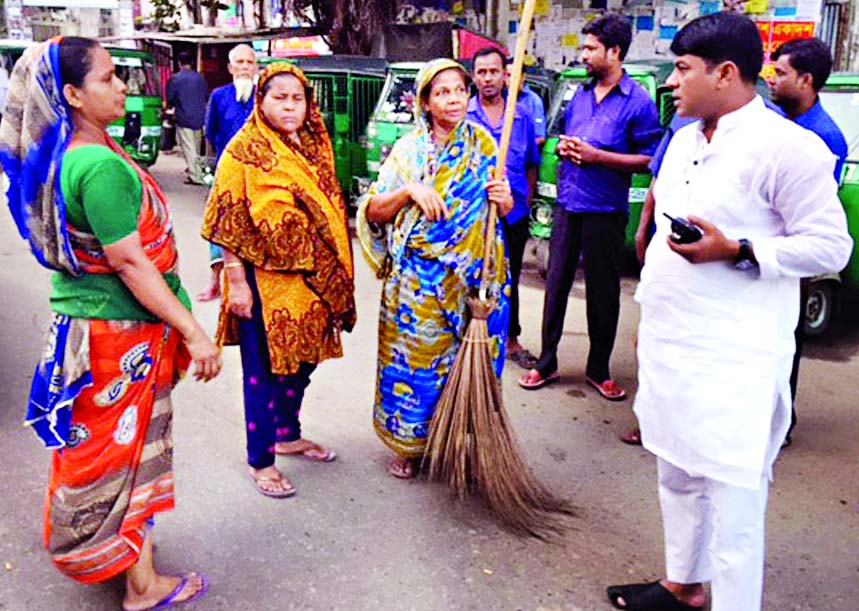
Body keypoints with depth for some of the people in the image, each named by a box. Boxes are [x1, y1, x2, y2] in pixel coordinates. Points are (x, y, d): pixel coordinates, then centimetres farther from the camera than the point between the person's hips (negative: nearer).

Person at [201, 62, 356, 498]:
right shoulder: (247, 150, -11)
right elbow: (229, 222, -14)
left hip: (312, 277, 7)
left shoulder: (313, 145, 10)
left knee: (301, 359, 18)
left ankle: (288, 434, 39)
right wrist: (236, 282, -18)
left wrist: (333, 274, 17)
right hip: (265, 278, -7)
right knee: (265, 369, 3)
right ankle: (260, 460, 18)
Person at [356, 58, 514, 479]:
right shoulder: (408, 149, 1)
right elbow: (373, 211, -1)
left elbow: (503, 209, 10)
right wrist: (409, 190, -18)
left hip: (470, 278, 1)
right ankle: (406, 444, 23)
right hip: (416, 279, -1)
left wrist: (504, 199, -13)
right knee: (411, 357, 5)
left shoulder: (484, 146, 6)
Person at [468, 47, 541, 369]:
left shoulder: (523, 115, 6)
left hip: (513, 214, 3)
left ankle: (511, 340, 27)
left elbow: (531, 164, 14)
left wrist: (526, 201, 8)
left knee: (510, 279, 14)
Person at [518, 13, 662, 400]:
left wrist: (594, 154, -18)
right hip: (567, 204, 5)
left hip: (605, 211, -5)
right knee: (556, 283, 9)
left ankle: (598, 370, 21)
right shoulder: (580, 97, 11)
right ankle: (547, 363, 20)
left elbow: (648, 160, -11)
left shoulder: (638, 102, -7)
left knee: (603, 292, 6)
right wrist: (563, 148, -1)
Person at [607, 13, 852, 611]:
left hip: (735, 360, -8)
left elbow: (831, 246, -12)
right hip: (667, 345, 9)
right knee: (677, 477, 20)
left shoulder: (788, 147, -13)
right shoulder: (682, 140, 12)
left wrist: (736, 252, -24)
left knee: (733, 499, -2)